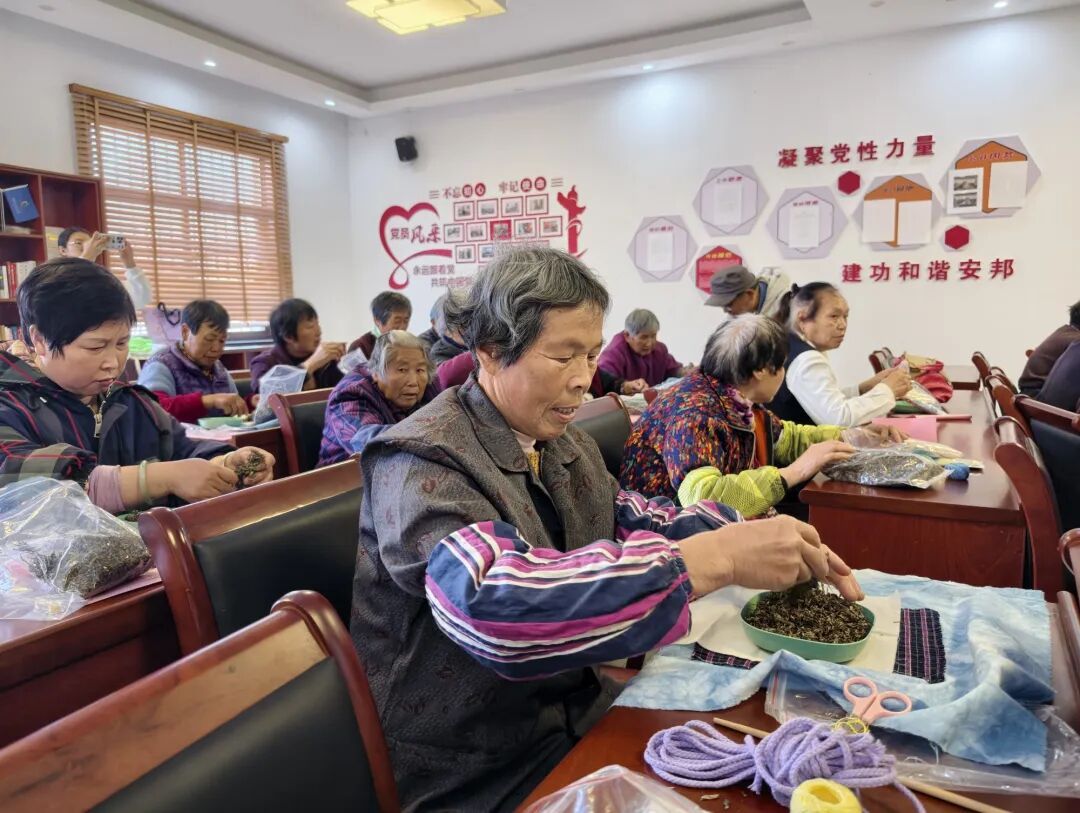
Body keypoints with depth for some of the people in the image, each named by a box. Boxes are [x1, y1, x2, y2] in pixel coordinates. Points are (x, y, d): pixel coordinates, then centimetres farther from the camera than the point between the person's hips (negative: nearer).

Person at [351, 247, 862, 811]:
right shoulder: (420, 461, -23)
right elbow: (494, 606, -38)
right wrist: (714, 558, -36)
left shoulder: (562, 442, 2)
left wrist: (749, 538, -9)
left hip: (574, 714, 7)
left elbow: (634, 521, 9)